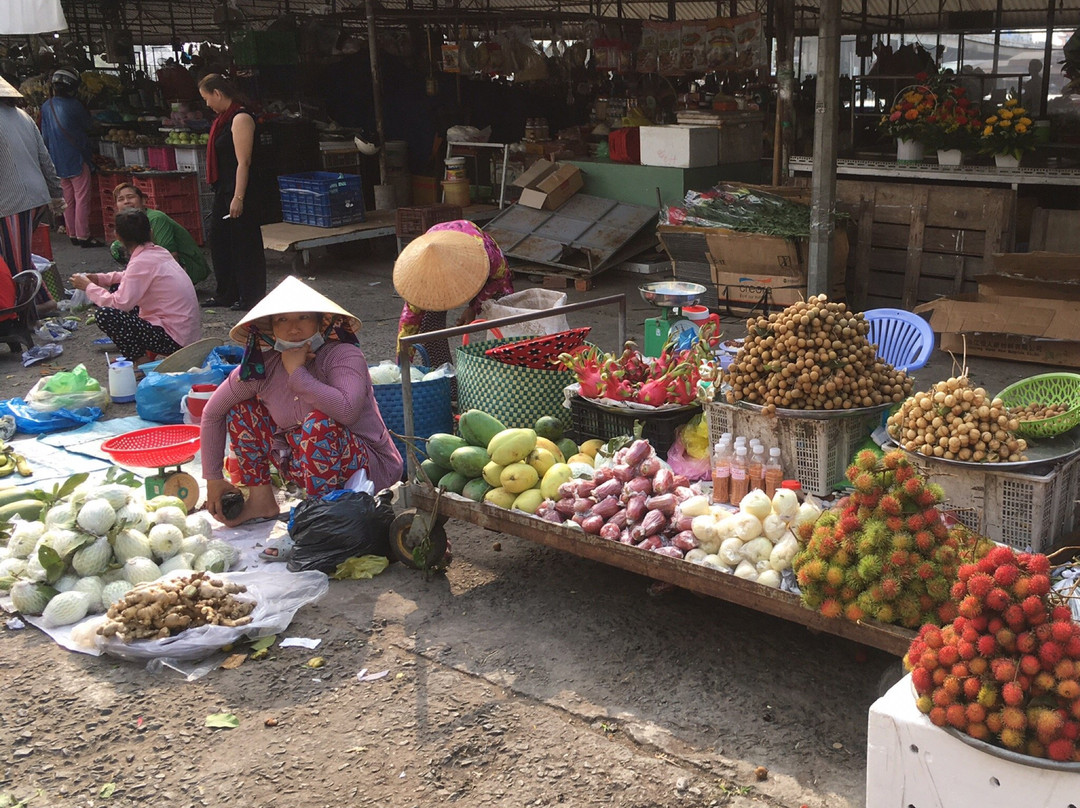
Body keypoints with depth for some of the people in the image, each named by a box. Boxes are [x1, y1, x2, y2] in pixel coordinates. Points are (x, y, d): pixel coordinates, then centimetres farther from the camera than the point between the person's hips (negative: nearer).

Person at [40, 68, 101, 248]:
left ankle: (72, 234, 17)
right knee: (82, 198, -3)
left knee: (68, 199, 12)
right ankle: (83, 236, -5)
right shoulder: (74, 105, -13)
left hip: (58, 162, 6)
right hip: (76, 158, -6)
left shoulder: (46, 107, 5)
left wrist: (51, 156, 20)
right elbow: (88, 125, 2)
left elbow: (45, 136, 11)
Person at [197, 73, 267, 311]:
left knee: (245, 244, -2)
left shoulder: (241, 119, -14)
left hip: (240, 192, -10)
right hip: (224, 192, 10)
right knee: (219, 240, 15)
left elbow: (243, 162, -20)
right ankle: (227, 293, 25)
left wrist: (238, 198, -23)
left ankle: (250, 297, 7)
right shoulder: (224, 119, 16)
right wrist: (227, 195, 19)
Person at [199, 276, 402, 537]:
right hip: (306, 464, 6)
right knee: (242, 409, 2)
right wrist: (213, 478, 8)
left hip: (368, 467, -6)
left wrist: (297, 372, -30)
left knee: (319, 422, -35)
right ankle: (262, 501, 9)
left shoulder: (343, 355, -20)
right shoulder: (261, 368, -5)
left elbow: (347, 409, -41)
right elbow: (212, 413, 7)